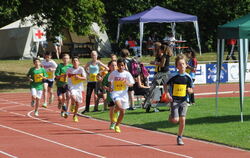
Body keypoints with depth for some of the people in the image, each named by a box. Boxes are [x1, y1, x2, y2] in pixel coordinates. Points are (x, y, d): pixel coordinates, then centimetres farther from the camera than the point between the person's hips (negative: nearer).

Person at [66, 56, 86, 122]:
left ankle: (75, 115, 28)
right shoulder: (69, 70, -3)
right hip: (72, 87, -1)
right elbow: (67, 76, 15)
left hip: (79, 87, 1)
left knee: (78, 103, 8)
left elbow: (85, 78, -8)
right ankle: (72, 106, 3)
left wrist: (79, 77, -26)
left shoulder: (81, 69, -5)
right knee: (73, 97, -30)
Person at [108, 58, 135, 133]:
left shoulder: (127, 74, -1)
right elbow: (109, 81, 16)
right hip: (115, 92, -2)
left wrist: (127, 83, -24)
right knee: (119, 106, -30)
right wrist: (110, 87, -2)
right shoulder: (113, 73, -1)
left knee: (122, 112, 5)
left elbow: (132, 84, -2)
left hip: (124, 93, 2)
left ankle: (117, 125, 26)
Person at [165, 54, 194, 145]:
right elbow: (166, 85, 4)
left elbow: (191, 90, 8)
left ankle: (180, 137, 12)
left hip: (183, 101, 2)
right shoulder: (174, 76, -7)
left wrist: (189, 90, -16)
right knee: (175, 120, -12)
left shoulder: (188, 77, 1)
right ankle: (171, 116, 25)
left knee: (182, 119, -4)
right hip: (174, 100, -2)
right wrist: (167, 94, -10)